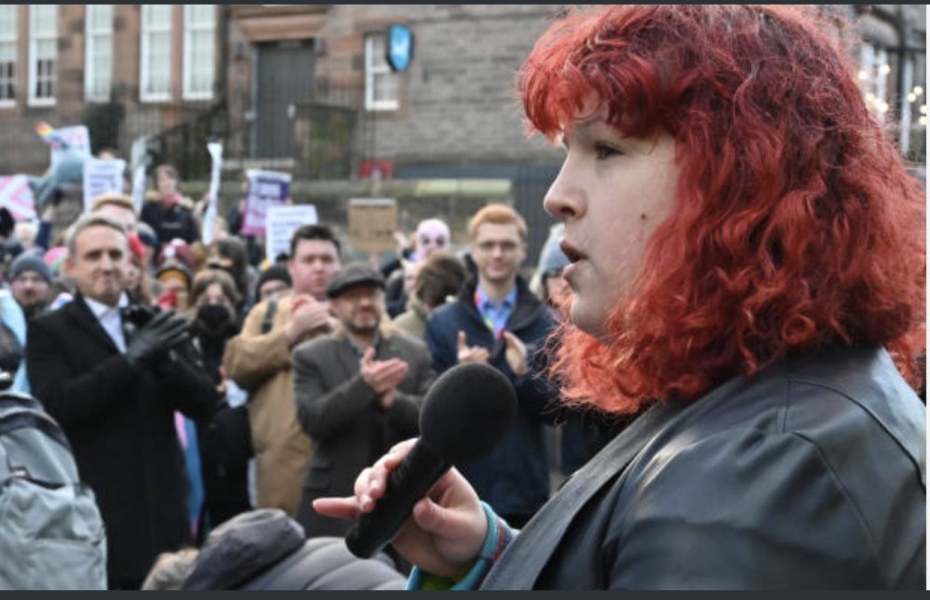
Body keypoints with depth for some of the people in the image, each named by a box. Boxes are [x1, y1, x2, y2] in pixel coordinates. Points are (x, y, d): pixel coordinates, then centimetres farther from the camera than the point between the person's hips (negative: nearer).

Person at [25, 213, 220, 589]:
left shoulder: (157, 327, 12)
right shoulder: (49, 331, 1)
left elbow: (204, 403, 4)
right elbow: (56, 407, -15)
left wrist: (164, 358, -15)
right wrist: (131, 360, -20)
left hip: (161, 512, 4)